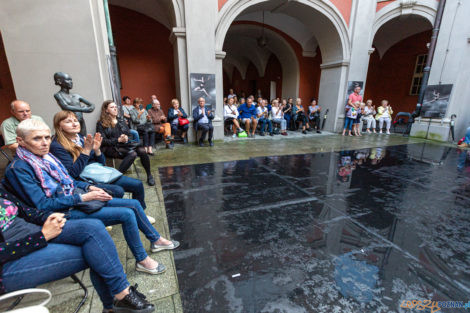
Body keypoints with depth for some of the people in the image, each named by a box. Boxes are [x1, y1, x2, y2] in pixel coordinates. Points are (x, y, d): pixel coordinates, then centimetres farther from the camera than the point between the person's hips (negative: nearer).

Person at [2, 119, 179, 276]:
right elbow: (42, 205, -19)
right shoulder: (18, 168, -14)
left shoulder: (47, 157, 8)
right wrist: (83, 198, -21)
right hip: (66, 212, -8)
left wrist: (88, 188, 0)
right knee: (127, 214, -22)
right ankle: (142, 260, -4)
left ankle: (156, 240, 15)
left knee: (134, 204, -1)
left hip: (80, 198, 8)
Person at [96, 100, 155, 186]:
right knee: (132, 153, -36)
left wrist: (126, 138, -7)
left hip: (124, 145, 5)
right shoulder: (101, 124, 7)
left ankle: (149, 176, -14)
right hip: (111, 148, -5)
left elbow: (129, 134, 17)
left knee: (142, 151, -28)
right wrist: (118, 140, -15)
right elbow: (103, 141, -3)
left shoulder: (121, 121, 24)